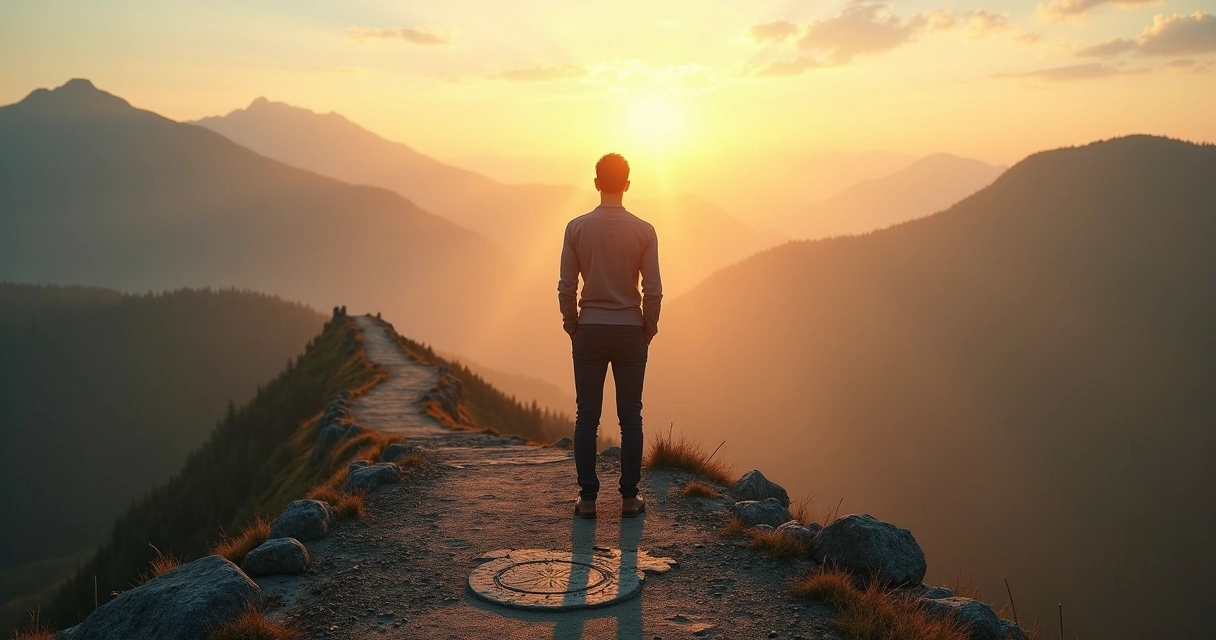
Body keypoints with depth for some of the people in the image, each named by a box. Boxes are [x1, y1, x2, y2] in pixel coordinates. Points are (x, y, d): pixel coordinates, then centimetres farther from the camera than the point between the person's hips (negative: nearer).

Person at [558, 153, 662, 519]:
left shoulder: (577, 228, -4)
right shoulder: (644, 231, -5)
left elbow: (566, 288, -3)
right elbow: (654, 291, -5)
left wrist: (573, 326, 11)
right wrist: (648, 330, 9)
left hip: (589, 331, 0)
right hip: (630, 331, 0)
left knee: (587, 417, 7)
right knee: (630, 417, 8)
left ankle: (587, 498, 9)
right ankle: (629, 498, 12)